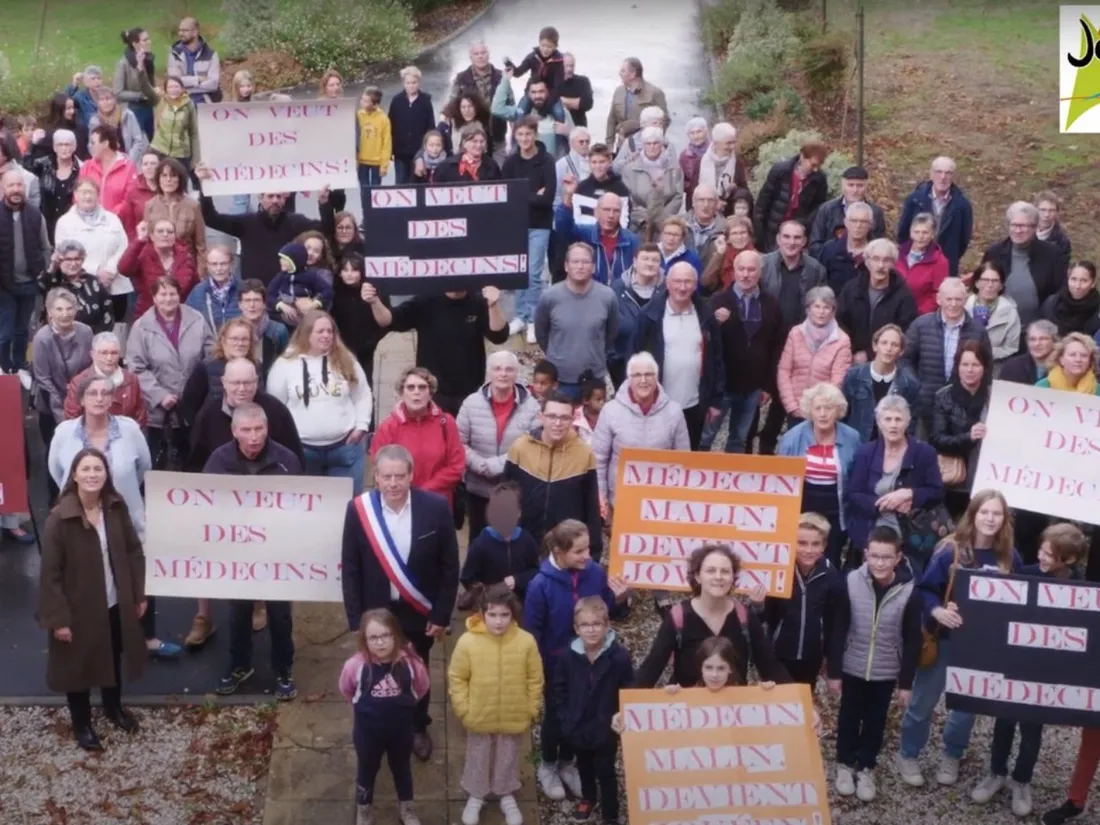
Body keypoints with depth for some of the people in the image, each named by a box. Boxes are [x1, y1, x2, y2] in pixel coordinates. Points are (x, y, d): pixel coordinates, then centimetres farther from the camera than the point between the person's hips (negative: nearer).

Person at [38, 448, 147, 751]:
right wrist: (58, 618, -16)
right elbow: (50, 573, -17)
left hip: (116, 604, 4)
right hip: (79, 608, -4)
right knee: (79, 665, 15)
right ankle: (81, 724, 36)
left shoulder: (116, 508, -8)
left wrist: (139, 595, 4)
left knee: (114, 659, 24)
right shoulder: (59, 518, -22)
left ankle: (113, 708, 50)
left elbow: (133, 552, 3)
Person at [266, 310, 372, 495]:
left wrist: (361, 426, 0)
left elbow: (363, 396, 10)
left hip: (345, 446, 1)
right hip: (301, 448, -1)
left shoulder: (346, 362, 4)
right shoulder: (285, 364, -2)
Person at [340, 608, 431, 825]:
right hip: (368, 730, -1)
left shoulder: (410, 662, -25)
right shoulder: (355, 665, -27)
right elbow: (346, 690, -5)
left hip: (401, 728, 1)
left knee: (401, 768, 25)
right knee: (367, 769, 23)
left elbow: (423, 687, -2)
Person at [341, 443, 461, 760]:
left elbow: (450, 566, -9)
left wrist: (442, 615, -8)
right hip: (376, 612, 0)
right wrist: (356, 619, -8)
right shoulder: (359, 509, -17)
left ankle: (417, 728, 47)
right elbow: (350, 570, -8)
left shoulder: (436, 507, -18)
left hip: (419, 612, 0)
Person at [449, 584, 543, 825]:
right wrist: (463, 709, -8)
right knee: (478, 757, 21)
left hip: (514, 717, 1)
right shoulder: (467, 642, -20)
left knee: (508, 758, 22)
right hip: (479, 717, -1)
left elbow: (535, 680, -5)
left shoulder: (526, 641, -17)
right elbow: (457, 678, -8)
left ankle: (507, 795, 46)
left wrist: (531, 710, -2)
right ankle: (475, 795, 44)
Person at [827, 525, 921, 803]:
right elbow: (838, 631, -8)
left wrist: (906, 682, -4)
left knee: (875, 722, 15)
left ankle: (866, 768, 33)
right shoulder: (851, 582, -15)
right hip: (852, 668, 0)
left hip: (886, 673, 0)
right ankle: (845, 764, 35)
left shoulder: (909, 591, -16)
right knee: (848, 718, 16)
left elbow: (912, 641, -7)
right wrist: (834, 672, -5)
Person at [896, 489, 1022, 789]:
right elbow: (926, 589, -14)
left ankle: (951, 756, 40)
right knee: (924, 700, 9)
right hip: (945, 638, -4)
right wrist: (937, 611, -32)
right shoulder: (951, 551, -16)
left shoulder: (1009, 557, -5)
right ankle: (908, 755, 29)